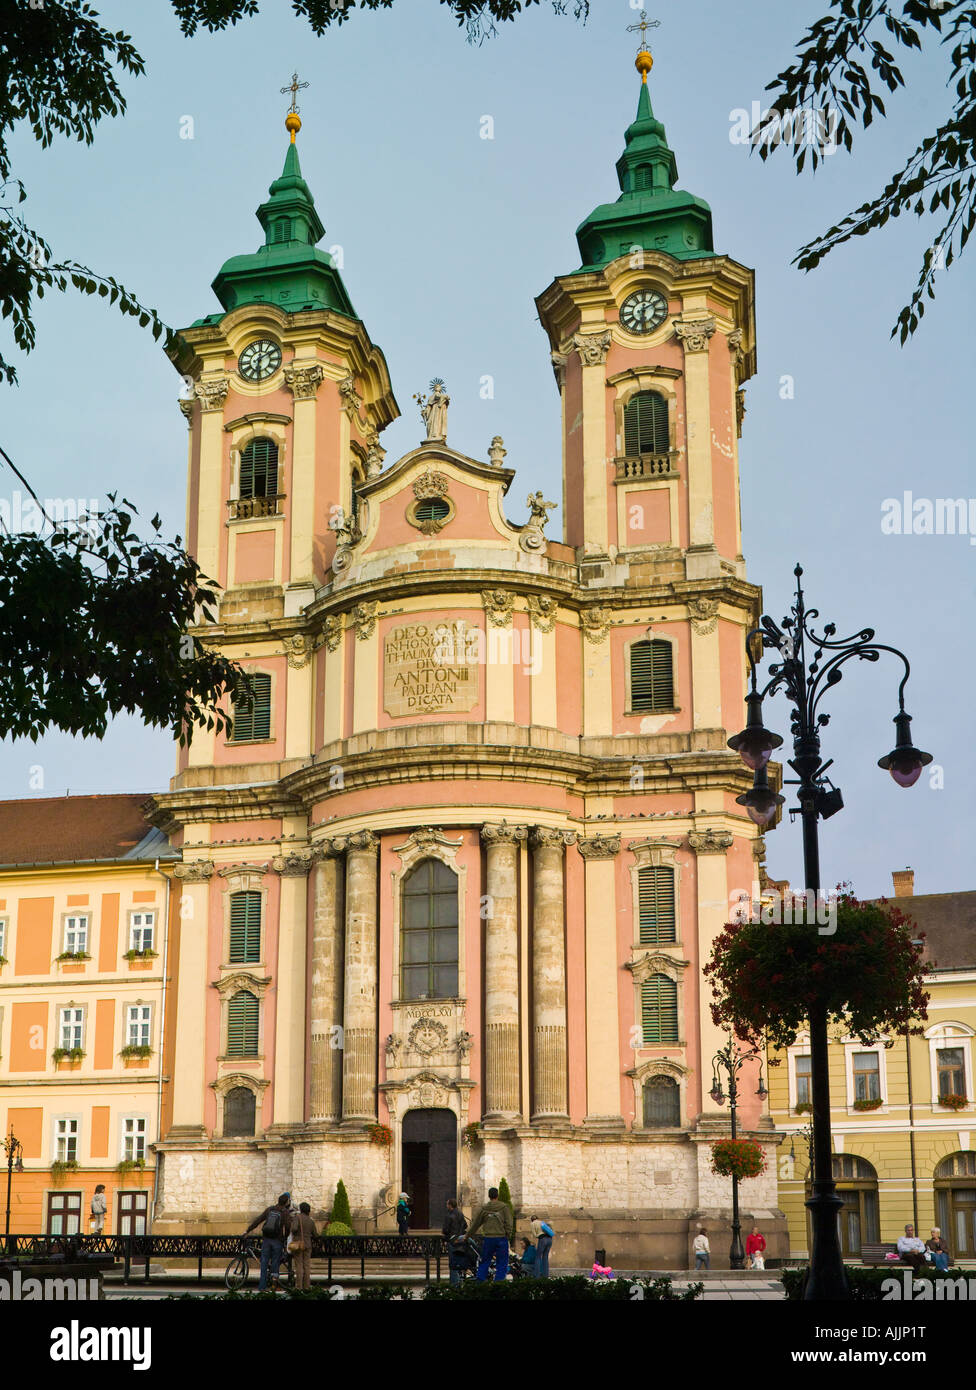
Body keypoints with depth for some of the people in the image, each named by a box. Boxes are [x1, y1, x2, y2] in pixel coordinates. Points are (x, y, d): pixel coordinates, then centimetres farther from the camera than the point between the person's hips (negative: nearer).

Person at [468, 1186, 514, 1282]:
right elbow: (509, 1223, -5)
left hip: (488, 1238, 2)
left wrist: (468, 1236, 25)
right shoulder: (504, 1207, 0)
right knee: (502, 1262, 4)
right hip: (501, 1237, -2)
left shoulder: (484, 1209, 7)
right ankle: (499, 1280, -4)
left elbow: (476, 1224, 15)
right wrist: (508, 1236, 0)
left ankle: (480, 1279, 8)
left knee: (485, 1261, 13)